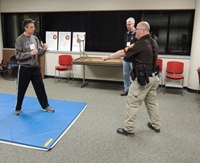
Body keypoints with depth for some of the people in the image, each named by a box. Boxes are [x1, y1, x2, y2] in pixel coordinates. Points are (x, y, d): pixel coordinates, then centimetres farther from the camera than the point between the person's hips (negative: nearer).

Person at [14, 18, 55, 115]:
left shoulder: (35, 38, 6)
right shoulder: (20, 39, -9)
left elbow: (39, 53, 8)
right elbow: (18, 55, -13)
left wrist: (43, 49, -11)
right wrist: (30, 53, -21)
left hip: (35, 68, 4)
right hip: (24, 68, -4)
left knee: (40, 87, 9)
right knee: (21, 90, 8)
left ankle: (45, 106, 23)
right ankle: (18, 108, 28)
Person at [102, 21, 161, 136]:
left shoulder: (140, 44, -18)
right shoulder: (154, 42, 8)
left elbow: (122, 53, -14)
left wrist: (108, 57, -1)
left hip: (143, 78, -9)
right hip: (154, 77, 9)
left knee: (133, 104, 2)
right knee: (152, 102, 21)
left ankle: (129, 129, 11)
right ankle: (156, 125, 34)